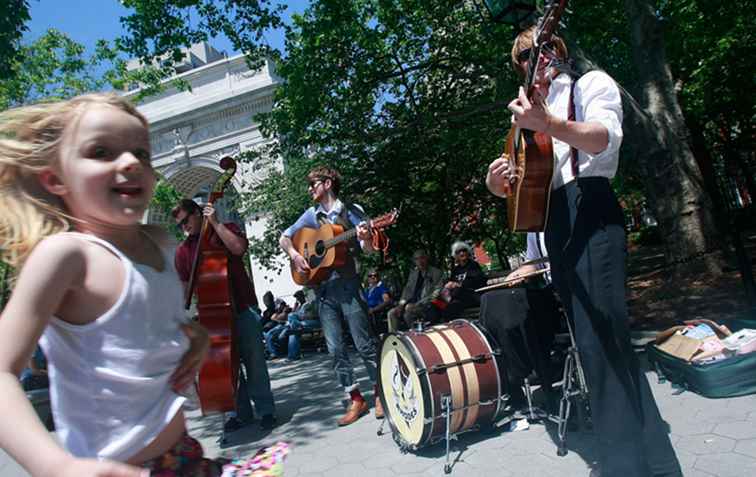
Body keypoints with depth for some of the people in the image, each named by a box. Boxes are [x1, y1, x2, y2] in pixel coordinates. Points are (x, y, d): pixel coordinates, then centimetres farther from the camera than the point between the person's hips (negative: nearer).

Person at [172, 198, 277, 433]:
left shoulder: (227, 228, 4)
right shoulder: (182, 250, 9)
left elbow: (238, 248, -17)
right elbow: (185, 286, 9)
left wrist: (215, 222, -12)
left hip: (243, 308, -2)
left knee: (254, 360, 1)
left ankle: (266, 410, 14)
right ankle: (240, 412, 20)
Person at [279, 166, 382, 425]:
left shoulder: (351, 211, 0)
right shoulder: (312, 215, 13)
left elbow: (369, 249, -2)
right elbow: (284, 238, 17)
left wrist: (365, 238, -25)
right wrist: (294, 255, -2)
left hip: (348, 285, -4)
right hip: (323, 289, 5)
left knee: (364, 343, -1)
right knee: (335, 350, 5)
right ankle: (356, 399, 15)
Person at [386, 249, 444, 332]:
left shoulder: (437, 273, -5)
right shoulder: (413, 273, 15)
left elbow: (436, 294, -13)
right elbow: (408, 289, 15)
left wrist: (417, 304, -21)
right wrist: (402, 304, -4)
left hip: (427, 306, -6)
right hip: (413, 305, 7)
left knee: (408, 309, -31)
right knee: (392, 313, -11)